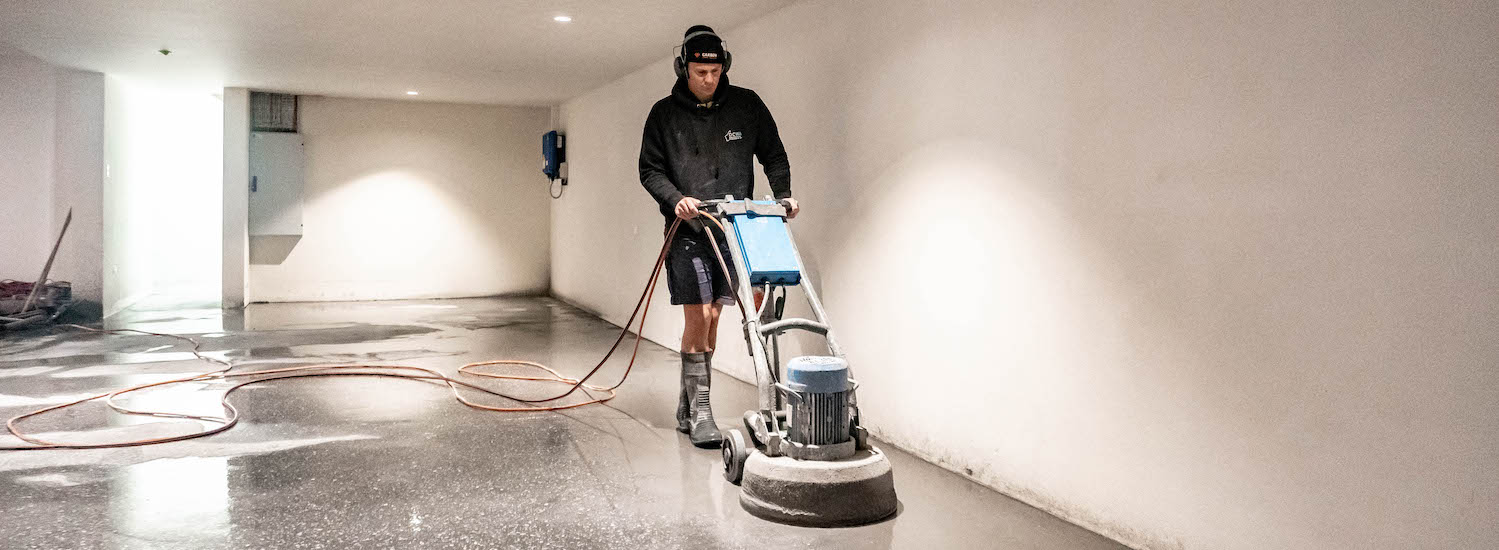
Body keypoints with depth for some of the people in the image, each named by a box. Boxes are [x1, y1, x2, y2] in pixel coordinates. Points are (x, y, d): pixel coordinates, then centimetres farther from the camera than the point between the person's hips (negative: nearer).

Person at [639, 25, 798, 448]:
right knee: (698, 317, -10)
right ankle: (699, 412, -3)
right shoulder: (665, 114, 0)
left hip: (732, 229, 3)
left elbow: (774, 155, 9)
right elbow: (650, 170, 1)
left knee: (711, 319, 7)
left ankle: (687, 407, 20)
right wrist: (676, 199, -17)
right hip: (688, 230, -3)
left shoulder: (747, 105, 4)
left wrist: (783, 195, -7)